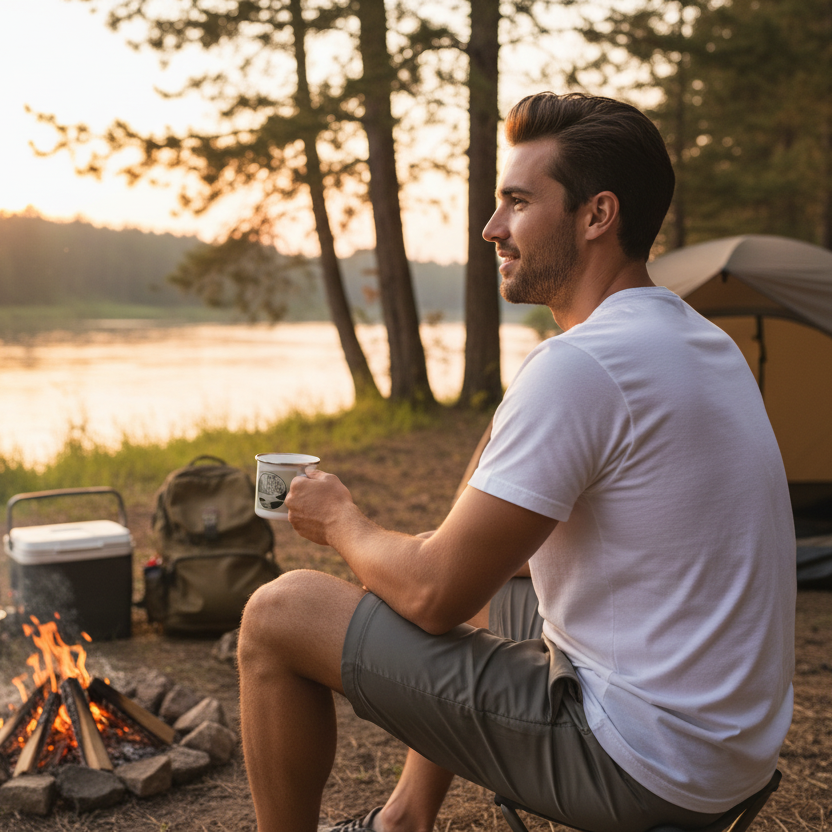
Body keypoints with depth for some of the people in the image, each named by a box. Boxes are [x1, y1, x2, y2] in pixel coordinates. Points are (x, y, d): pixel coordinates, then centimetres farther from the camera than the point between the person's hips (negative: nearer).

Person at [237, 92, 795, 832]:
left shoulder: (579, 366, -23)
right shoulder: (704, 342, 8)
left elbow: (434, 596, -19)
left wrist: (343, 522, 1)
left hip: (635, 766, -10)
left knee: (280, 614, -6)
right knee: (479, 577, 31)